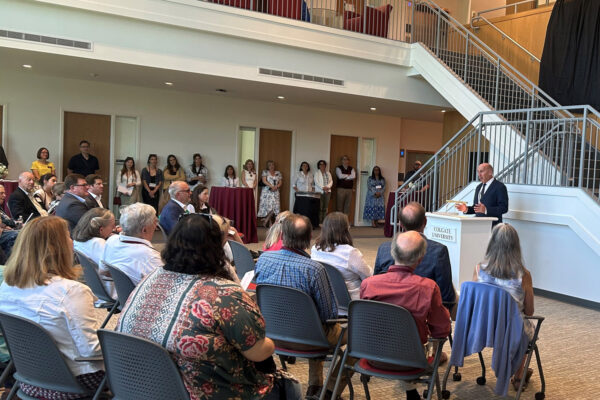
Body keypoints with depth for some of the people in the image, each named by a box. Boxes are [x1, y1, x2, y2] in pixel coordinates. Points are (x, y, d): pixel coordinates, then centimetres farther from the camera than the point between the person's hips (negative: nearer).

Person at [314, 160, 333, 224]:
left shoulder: (328, 173, 18)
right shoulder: (317, 173, 7)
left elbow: (331, 181, 10)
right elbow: (316, 182, -5)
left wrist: (327, 187, -8)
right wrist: (323, 187, -15)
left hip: (327, 191, 4)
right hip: (320, 191, -3)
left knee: (325, 208, 0)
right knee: (320, 207, -9)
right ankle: (320, 221, -8)